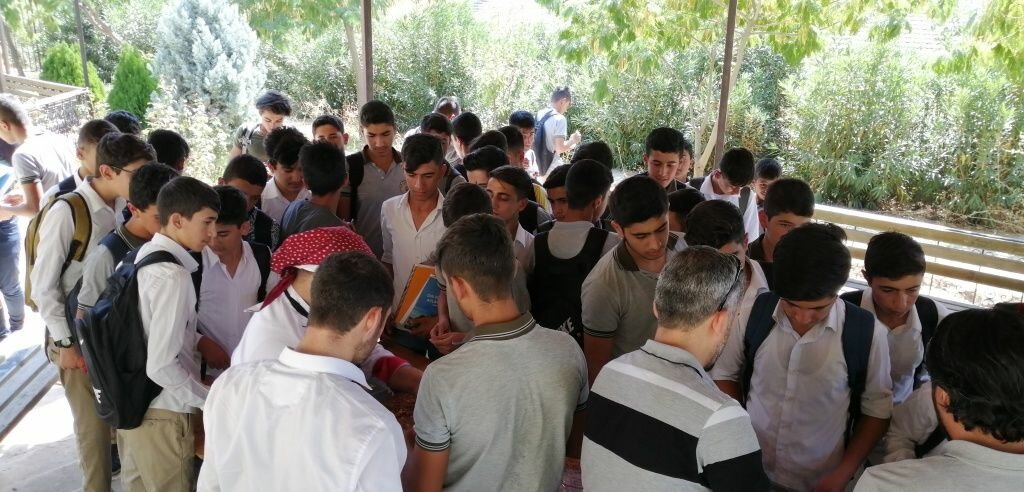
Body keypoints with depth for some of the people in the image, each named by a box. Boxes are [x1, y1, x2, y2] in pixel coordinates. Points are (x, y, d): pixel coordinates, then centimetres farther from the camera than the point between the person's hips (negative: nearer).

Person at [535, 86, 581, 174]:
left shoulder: (539, 115, 8)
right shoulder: (559, 118, -16)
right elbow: (560, 148, -23)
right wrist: (572, 141, -4)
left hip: (538, 168, 8)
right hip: (553, 169, -8)